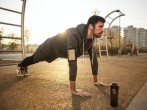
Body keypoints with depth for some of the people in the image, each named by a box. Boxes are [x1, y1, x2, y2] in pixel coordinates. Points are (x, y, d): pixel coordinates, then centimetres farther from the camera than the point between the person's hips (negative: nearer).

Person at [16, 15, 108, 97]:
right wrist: (73, 90, -52)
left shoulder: (90, 39, -21)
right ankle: (20, 67, 56)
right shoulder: (74, 35, -48)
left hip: (58, 51, 7)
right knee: (34, 58, 23)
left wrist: (96, 80, -12)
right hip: (50, 47, -7)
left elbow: (94, 58, -14)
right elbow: (72, 62, -54)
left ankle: (24, 68, 61)